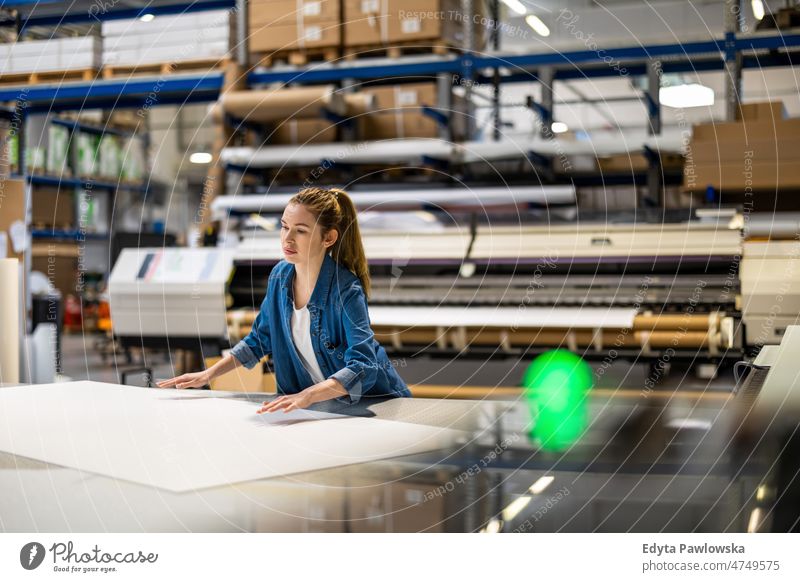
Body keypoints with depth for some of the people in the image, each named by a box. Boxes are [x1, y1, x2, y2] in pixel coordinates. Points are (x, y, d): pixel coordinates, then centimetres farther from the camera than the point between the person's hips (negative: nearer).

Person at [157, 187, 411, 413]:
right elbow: (259, 340, 11)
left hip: (371, 403, -5)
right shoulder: (280, 275, -3)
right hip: (313, 405, 5)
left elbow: (362, 368, -33)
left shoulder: (346, 291, -22)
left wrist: (307, 396, -46)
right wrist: (208, 374, 3)